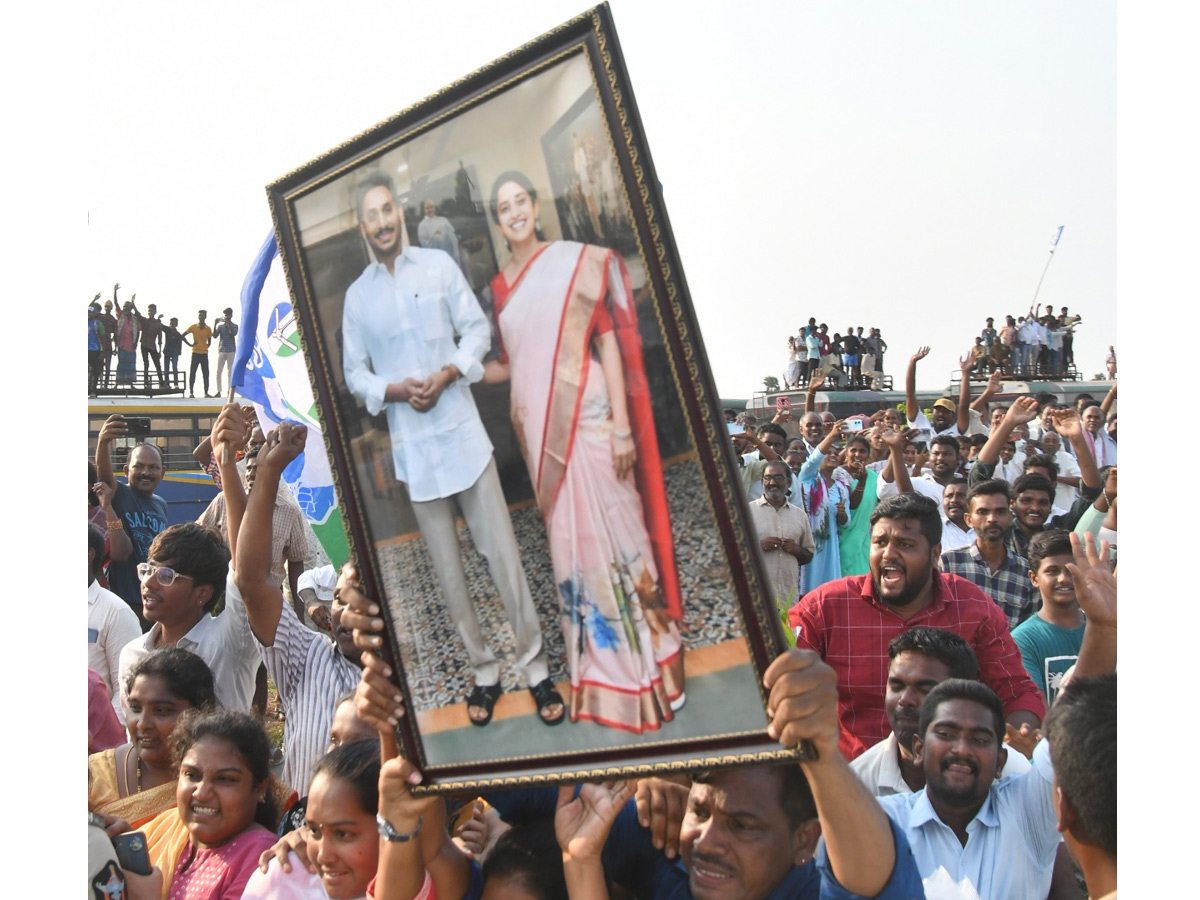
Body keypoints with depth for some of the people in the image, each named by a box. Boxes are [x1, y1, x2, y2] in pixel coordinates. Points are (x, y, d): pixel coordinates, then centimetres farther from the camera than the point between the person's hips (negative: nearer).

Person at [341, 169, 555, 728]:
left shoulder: (439, 265, 2)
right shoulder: (357, 296, 7)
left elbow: (478, 329, 3)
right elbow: (354, 374, 10)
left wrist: (449, 373, -14)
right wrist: (393, 390, -9)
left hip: (463, 433, -1)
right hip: (413, 448, 2)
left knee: (502, 554, -2)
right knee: (448, 571, 7)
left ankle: (535, 668, 8)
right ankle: (483, 672, 19)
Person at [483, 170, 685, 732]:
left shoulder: (576, 261, -3)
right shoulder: (500, 285, 12)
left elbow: (608, 340, -6)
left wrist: (621, 424, -11)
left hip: (587, 419, -5)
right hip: (538, 427, 5)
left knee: (613, 533, -1)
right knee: (566, 542, 11)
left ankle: (645, 661, 14)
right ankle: (601, 672, 25)